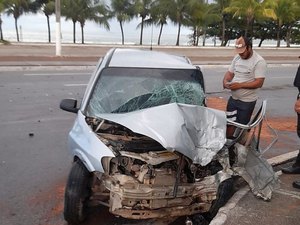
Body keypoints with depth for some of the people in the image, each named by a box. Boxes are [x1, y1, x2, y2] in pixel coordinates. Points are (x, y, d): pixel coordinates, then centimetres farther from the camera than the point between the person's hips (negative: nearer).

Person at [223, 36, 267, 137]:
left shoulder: (259, 61, -16)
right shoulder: (237, 57, 4)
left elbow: (259, 83, -21)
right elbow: (230, 72, 12)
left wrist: (240, 85, -25)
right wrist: (225, 81, -10)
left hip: (247, 101, -6)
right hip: (233, 98, 6)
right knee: (229, 124, 12)